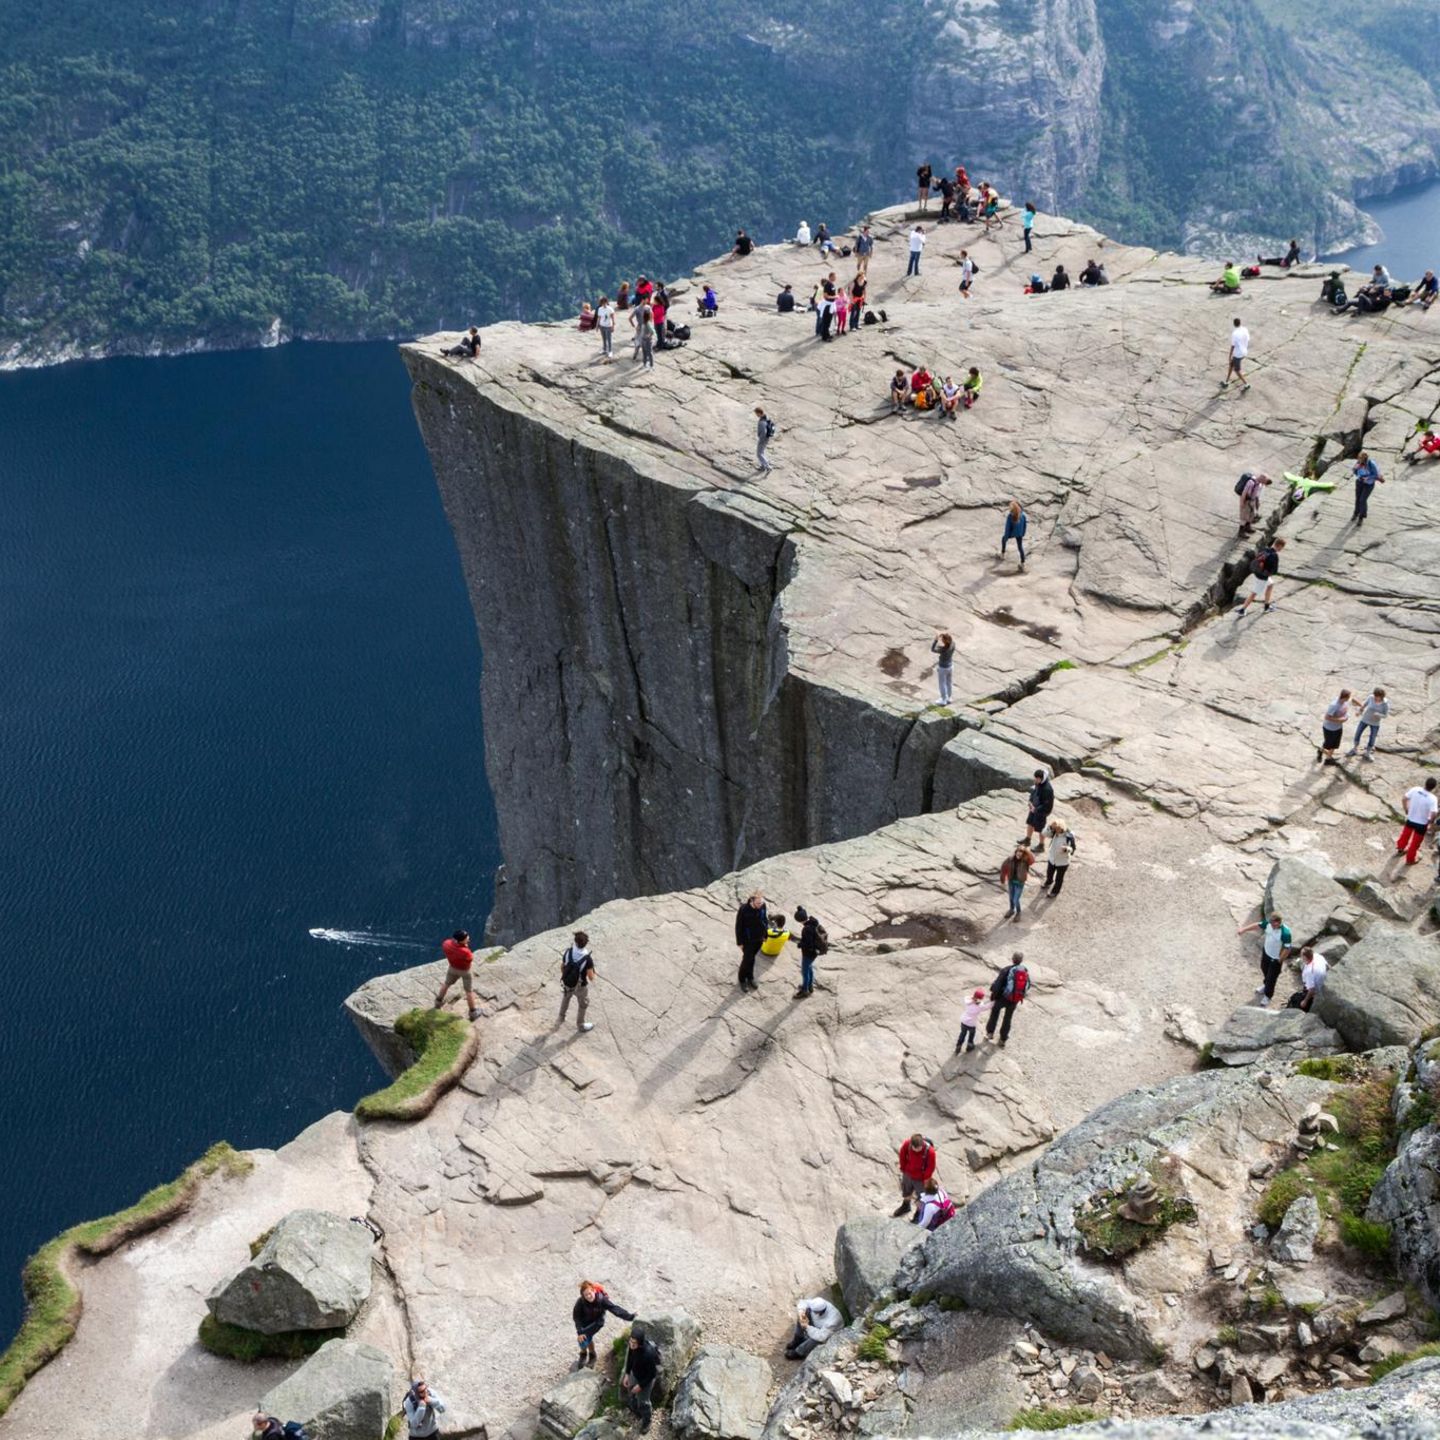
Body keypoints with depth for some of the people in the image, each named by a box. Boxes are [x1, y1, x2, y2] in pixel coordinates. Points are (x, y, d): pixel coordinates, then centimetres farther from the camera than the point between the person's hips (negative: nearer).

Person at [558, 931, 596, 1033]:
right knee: (583, 1005, 25)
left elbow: (562, 967, -6)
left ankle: (561, 1018, 54)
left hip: (566, 983, 3)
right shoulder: (588, 959, -32)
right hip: (580, 986, -3)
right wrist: (595, 977, -1)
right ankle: (580, 1025, 45)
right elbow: (591, 977, -24)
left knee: (566, 998, 35)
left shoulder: (568, 952, -21)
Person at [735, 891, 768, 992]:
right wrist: (740, 942, -11)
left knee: (752, 958, 21)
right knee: (747, 960, 6)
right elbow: (739, 926, -17)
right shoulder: (743, 910, -28)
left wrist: (765, 935, 9)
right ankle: (742, 980, 29)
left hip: (759, 939, 4)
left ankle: (750, 978, 39)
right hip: (748, 941, -4)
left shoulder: (763, 906, -15)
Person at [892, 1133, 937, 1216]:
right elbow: (902, 1156, -7)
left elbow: (931, 1167, -20)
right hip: (908, 1174, 4)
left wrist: (925, 1179, -8)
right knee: (906, 1192, 30)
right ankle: (905, 1206, 60)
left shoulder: (930, 1151, -37)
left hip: (920, 1178, -4)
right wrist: (903, 1169, 3)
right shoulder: (906, 1144, -30)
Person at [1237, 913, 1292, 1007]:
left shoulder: (1285, 933, -38)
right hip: (1266, 952, 6)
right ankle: (1266, 986, 61)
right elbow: (1257, 925, -3)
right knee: (1264, 969, 31)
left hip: (1276, 958, -6)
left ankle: (1267, 997, 36)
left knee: (1271, 978, 11)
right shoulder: (1269, 923, -21)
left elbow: (1287, 949, -28)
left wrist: (1280, 960, -20)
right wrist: (1244, 929, -4)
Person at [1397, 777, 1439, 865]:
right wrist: (1429, 822, -12)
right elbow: (1433, 814, -33)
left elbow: (1405, 799, -6)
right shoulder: (1432, 798, -29)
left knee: (1406, 834, 32)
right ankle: (1410, 859, 36)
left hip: (1410, 819, 4)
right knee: (1416, 842, 18)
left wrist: (1406, 810, 11)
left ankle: (1401, 848, 57)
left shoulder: (1415, 789, -17)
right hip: (1421, 823, -4)